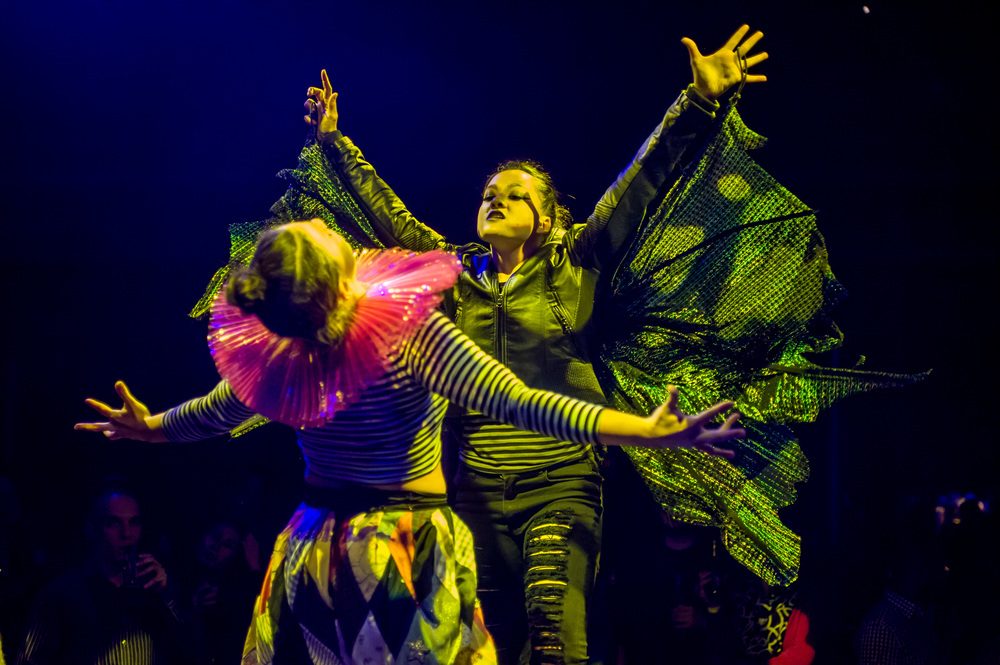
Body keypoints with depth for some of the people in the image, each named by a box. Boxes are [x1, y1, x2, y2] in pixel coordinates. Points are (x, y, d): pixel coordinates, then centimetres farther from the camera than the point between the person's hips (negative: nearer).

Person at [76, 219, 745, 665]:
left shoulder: (274, 354, -12)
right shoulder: (409, 333, -25)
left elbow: (212, 413, 9)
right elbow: (517, 402, -31)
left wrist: (148, 427, 32)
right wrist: (655, 432, -33)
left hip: (317, 546, 4)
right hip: (408, 547, -3)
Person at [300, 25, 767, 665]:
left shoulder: (574, 269, 3)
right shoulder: (458, 272, 13)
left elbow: (642, 180, -4)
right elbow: (388, 213, 20)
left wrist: (700, 101, -11)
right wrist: (336, 142, 23)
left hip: (562, 484, -4)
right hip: (479, 488, 4)